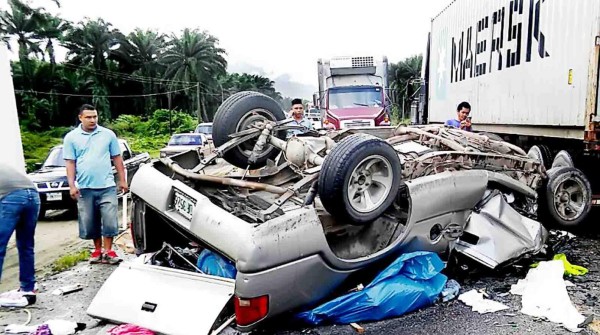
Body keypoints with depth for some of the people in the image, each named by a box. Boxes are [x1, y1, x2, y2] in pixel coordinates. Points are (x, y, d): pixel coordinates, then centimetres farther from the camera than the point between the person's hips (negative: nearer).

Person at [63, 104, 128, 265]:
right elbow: (70, 163, 3)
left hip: (107, 186, -1)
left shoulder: (108, 134, 4)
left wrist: (122, 180, 5)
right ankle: (97, 249, 26)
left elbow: (117, 158, 8)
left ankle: (108, 251, 9)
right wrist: (72, 186, -5)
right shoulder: (71, 137, 4)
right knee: (90, 222, 9)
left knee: (110, 220, -3)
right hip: (84, 188, 1)